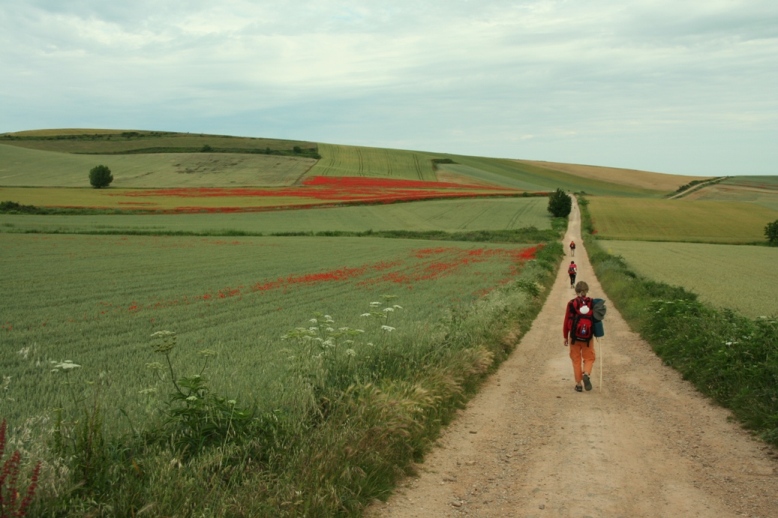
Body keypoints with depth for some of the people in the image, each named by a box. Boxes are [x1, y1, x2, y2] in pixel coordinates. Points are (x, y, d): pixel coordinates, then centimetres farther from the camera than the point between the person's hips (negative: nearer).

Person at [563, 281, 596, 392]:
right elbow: (596, 319, 1)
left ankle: (578, 384, 9)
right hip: (588, 337, 0)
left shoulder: (572, 304, -7)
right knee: (589, 358, 14)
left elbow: (567, 321, -2)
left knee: (576, 360, 11)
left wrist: (565, 337, 8)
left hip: (574, 337, 0)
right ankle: (586, 374, -14)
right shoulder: (592, 303, -5)